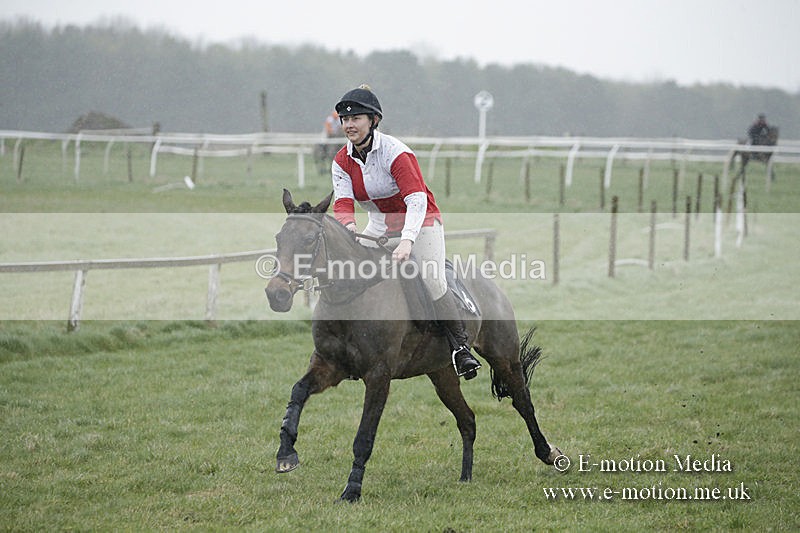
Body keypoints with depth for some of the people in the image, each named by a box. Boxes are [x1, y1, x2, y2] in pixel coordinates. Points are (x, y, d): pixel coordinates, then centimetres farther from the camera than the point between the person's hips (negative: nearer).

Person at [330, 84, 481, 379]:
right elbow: (343, 203, -13)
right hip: (380, 226, 6)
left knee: (433, 282, -19)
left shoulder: (394, 151, -22)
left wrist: (407, 241, -44)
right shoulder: (342, 161, -3)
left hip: (419, 221, -6)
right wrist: (350, 226, -38)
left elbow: (417, 199, -30)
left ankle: (460, 347, -5)